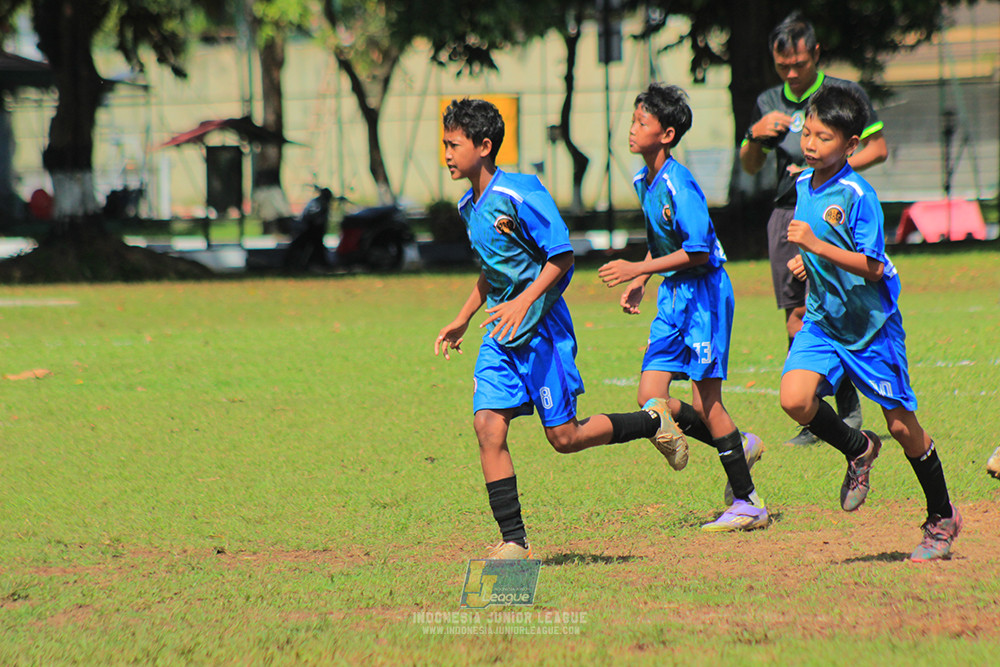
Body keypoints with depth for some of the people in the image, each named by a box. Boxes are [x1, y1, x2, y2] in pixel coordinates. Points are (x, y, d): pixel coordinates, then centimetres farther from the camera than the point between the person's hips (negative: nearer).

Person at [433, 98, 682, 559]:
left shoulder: (519, 195, -17)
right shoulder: (469, 207, 10)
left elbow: (562, 255, -17)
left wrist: (525, 301, -27)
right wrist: (462, 320, 24)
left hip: (541, 328, -7)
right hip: (502, 334, 7)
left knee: (564, 438, -3)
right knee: (488, 426, -8)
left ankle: (652, 420, 21)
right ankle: (513, 540, -5)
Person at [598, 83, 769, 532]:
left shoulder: (678, 185, -19)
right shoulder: (645, 181, 9)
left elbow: (698, 252, -22)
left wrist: (638, 270, -21)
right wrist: (639, 284, 13)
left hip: (703, 292, -9)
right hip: (673, 296, 9)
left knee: (707, 401, -6)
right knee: (652, 400, 2)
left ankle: (747, 503, 3)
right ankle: (739, 448, 20)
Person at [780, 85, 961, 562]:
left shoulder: (858, 196, -20)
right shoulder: (804, 183, 3)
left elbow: (873, 268, -25)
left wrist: (815, 245, -31)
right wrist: (802, 259, 3)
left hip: (870, 325, -6)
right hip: (823, 321, 6)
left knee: (902, 426, 3)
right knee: (795, 399, -19)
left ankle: (942, 518, 22)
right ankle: (858, 450, 10)